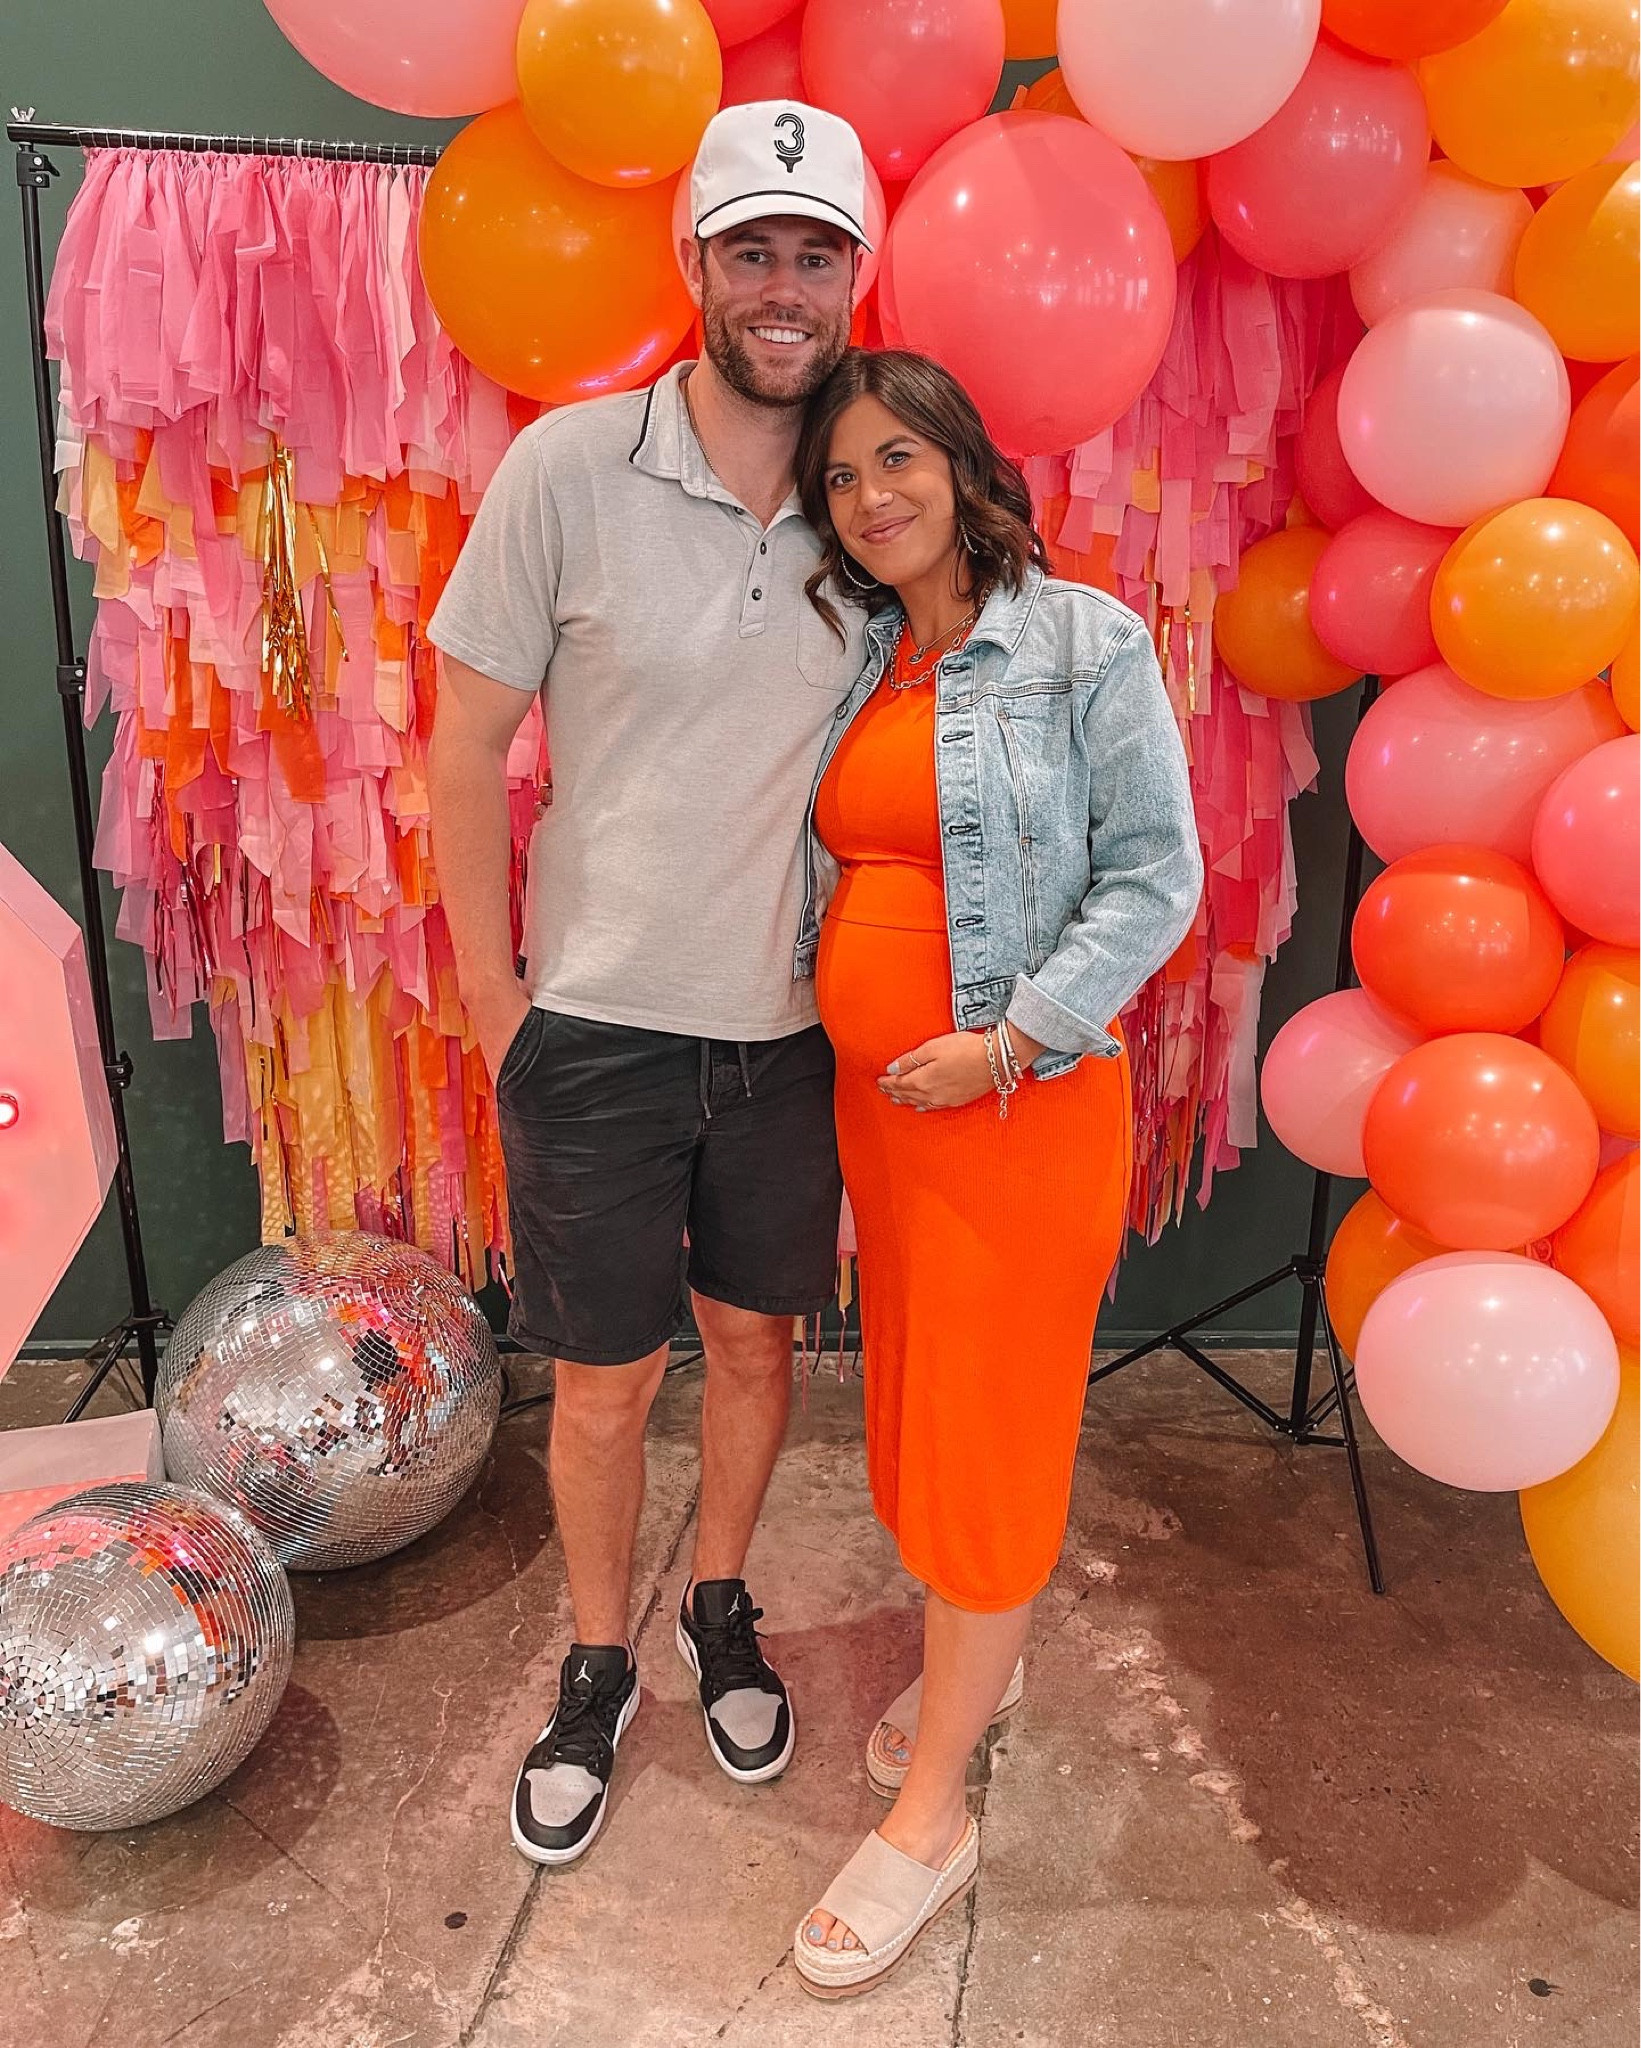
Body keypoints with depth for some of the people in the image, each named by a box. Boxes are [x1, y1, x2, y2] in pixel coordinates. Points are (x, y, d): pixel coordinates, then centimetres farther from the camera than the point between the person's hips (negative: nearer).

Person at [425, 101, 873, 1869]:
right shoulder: (569, 469, -10)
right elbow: (466, 745, -5)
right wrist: (494, 1003, -6)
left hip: (790, 1029, 3)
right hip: (598, 1027, -3)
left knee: (756, 1340, 18)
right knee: (603, 1382, 10)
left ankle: (719, 1608, 44)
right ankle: (596, 1667, 37)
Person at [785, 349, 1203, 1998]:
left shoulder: (1083, 641, -7)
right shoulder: (855, 659, 9)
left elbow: (1156, 875, -11)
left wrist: (1012, 1039, -18)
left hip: (1024, 1097, -6)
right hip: (873, 1090, 6)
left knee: (984, 1425, 2)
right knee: (912, 1392, 18)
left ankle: (928, 1817, 17)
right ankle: (975, 1656, 43)